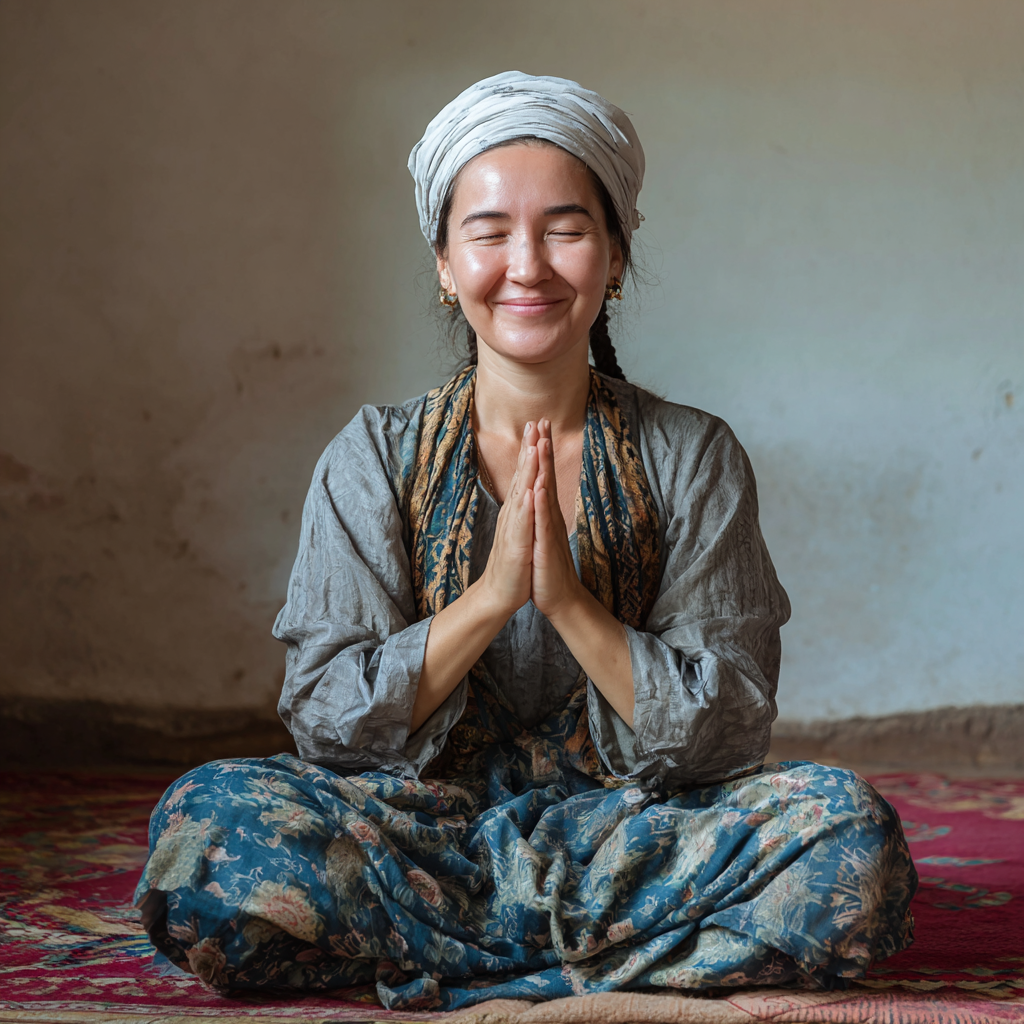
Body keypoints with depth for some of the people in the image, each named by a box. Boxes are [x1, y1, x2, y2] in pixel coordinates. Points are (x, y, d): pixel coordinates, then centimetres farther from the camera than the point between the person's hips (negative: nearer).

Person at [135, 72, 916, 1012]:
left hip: (628, 832, 0)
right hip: (424, 834, 0)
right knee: (205, 821, -29)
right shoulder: (375, 459, 3)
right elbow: (326, 721, -4)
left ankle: (456, 974, -20)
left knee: (848, 830, -28)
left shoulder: (694, 459, 2)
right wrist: (489, 596, -17)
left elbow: (728, 733, -4)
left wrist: (570, 601, -17)